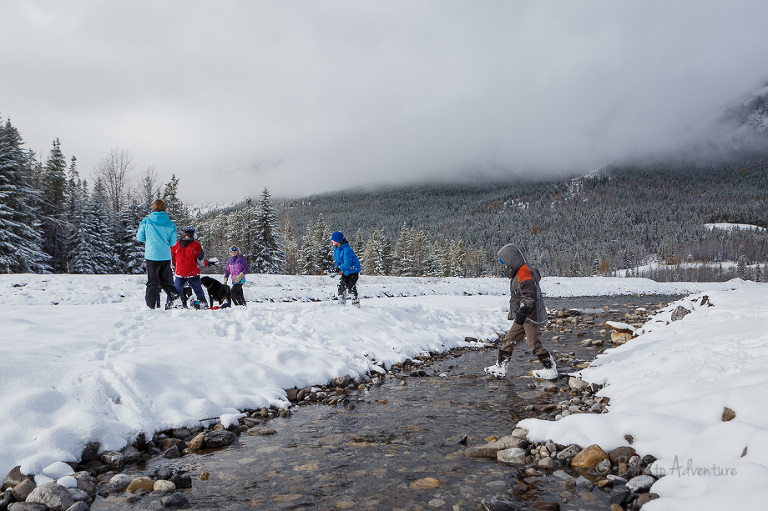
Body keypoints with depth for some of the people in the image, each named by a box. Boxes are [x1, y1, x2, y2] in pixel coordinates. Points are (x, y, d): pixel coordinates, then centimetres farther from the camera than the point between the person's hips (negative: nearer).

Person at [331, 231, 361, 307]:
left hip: (353, 270, -9)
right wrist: (337, 267, -2)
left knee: (351, 287, -10)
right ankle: (341, 303, 12)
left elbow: (347, 264, -30)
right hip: (345, 271, 9)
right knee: (341, 286, 4)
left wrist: (339, 268, -20)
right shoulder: (336, 249, 3)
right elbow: (337, 260, 16)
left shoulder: (346, 249, -27)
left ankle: (356, 303, 0)